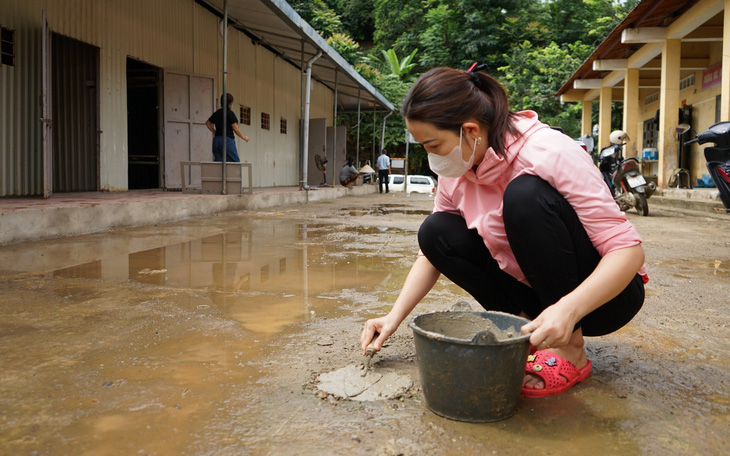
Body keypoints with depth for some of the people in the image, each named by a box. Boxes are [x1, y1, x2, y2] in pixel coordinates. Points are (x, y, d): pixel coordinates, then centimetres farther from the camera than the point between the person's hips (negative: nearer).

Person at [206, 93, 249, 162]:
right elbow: (235, 129, -10)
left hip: (216, 140, 7)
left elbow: (208, 123, 25)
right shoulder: (230, 113, -9)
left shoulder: (217, 113, 11)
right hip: (227, 140, -7)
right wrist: (244, 137, 3)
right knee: (235, 162, -2)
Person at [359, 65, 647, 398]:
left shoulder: (550, 154, -26)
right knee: (436, 233, -10)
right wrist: (394, 317, -8)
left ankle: (570, 351, -18)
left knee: (525, 194, -31)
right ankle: (528, 330, -4)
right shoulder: (455, 172, -6)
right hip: (536, 289, 6)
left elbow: (628, 249, -27)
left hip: (606, 292, -6)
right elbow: (431, 252, 3)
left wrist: (568, 309, -42)